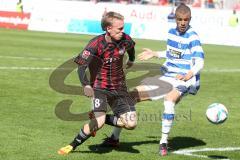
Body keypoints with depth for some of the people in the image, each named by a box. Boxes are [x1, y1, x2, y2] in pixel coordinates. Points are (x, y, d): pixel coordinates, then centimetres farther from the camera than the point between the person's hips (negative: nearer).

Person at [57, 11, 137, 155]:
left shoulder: (125, 40, -7)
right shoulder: (96, 44, -20)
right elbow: (81, 66, -24)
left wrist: (131, 60, 40)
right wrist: (86, 85, -41)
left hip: (119, 87, 5)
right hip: (99, 87, -5)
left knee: (131, 123, -9)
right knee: (98, 123, -25)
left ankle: (98, 118, 14)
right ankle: (72, 146, -2)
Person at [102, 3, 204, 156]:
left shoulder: (193, 37, -13)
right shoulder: (171, 32, 8)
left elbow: (200, 62, -21)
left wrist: (187, 76, -38)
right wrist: (154, 54, 32)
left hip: (185, 80, -7)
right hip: (167, 77, 7)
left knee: (169, 99, -38)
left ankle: (164, 142, -25)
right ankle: (115, 137, 14)